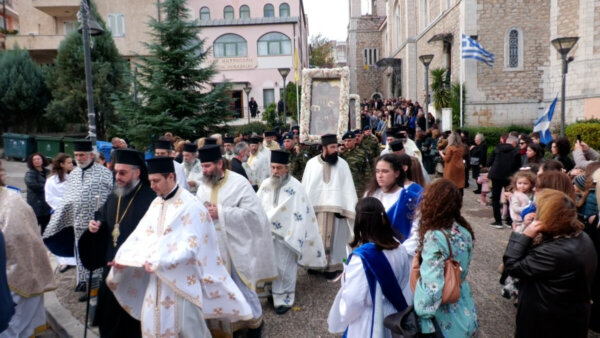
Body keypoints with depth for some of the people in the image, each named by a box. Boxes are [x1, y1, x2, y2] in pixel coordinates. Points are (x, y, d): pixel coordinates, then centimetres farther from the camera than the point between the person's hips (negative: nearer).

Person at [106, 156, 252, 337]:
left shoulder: (190, 206, -16)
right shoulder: (156, 204, 8)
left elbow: (190, 247, -22)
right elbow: (141, 234, 3)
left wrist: (159, 262, -29)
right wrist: (124, 258, -11)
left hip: (183, 279, -7)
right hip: (158, 278, 7)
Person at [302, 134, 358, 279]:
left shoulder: (342, 164, 1)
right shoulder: (311, 163, 4)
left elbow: (348, 188, -1)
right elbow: (306, 187, 5)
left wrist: (349, 210, -8)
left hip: (335, 207, -1)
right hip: (314, 207, 1)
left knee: (333, 238, 2)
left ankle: (332, 265, 11)